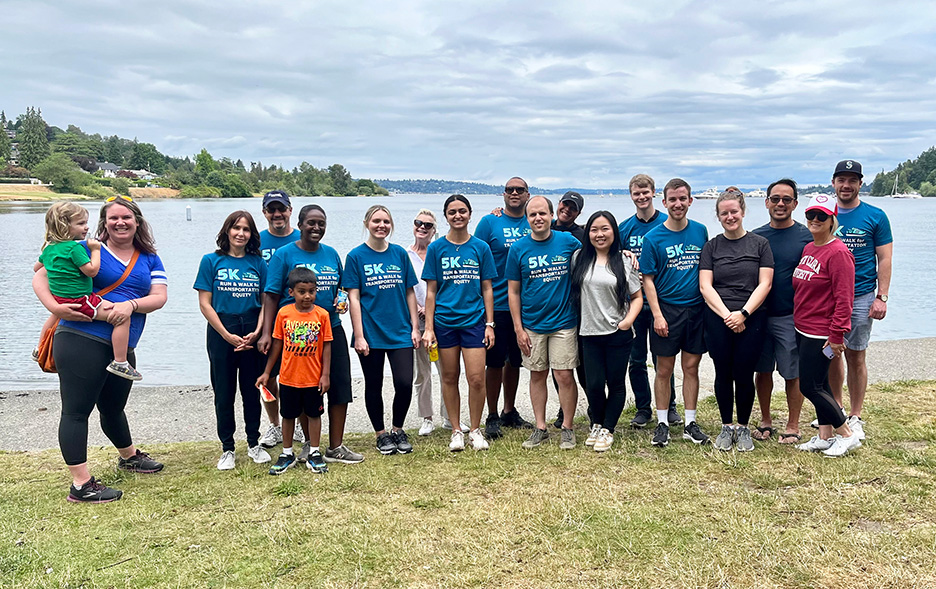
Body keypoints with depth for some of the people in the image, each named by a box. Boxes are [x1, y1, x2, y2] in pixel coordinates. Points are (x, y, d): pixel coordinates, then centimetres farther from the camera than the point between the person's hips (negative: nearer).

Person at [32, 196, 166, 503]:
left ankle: (129, 456, 45)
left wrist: (131, 305, -18)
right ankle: (81, 485, 1)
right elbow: (40, 277, 0)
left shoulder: (150, 259, 12)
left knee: (113, 408, 24)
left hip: (123, 349, 6)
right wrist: (55, 308, -17)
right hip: (81, 341, -6)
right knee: (77, 410, -3)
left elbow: (159, 297, 0)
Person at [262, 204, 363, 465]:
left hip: (331, 329, 5)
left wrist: (341, 303, -1)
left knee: (340, 387, 4)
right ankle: (309, 443, 25)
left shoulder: (331, 254, 11)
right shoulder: (284, 254, -4)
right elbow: (272, 296, -7)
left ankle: (335, 447, 15)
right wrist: (266, 333, -15)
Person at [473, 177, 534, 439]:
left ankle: (510, 412, 28)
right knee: (495, 362, 0)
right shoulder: (489, 222, -3)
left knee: (514, 360, 14)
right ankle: (492, 417, 13)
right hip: (497, 306, -4)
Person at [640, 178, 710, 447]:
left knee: (691, 367, 9)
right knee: (664, 369, 5)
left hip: (696, 309, 3)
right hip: (667, 310, -2)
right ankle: (662, 423, 16)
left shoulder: (701, 231, 5)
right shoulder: (653, 237, -4)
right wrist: (657, 315, -12)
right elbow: (648, 280, -5)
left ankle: (690, 423, 19)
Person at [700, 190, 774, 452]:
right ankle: (727, 426, 20)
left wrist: (742, 313, -12)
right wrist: (726, 314, -11)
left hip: (751, 320, -1)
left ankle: (743, 428, 19)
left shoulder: (760, 244, 6)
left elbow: (764, 284, -1)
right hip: (717, 320, 1)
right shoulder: (711, 246, 8)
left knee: (744, 375, 1)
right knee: (723, 374, 6)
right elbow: (705, 286, 1)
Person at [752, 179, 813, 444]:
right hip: (758, 315, 3)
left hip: (791, 317, -3)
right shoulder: (756, 237, 5)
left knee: (792, 373, 5)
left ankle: (793, 426, 19)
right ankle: (765, 421, 26)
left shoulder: (806, 236, -4)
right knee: (762, 371, 11)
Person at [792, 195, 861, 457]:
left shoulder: (838, 252, -16)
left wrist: (836, 334, -20)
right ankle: (825, 437, 24)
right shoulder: (808, 249, 11)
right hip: (803, 329, 9)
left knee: (810, 386, -4)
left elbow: (844, 298, -19)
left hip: (820, 333, -9)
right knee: (819, 384, 14)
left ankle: (848, 434, 12)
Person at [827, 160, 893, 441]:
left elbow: (885, 259, -1)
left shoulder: (875, 217, 0)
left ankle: (855, 417, 14)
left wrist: (882, 297, -9)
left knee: (855, 357, 2)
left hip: (860, 297, -3)